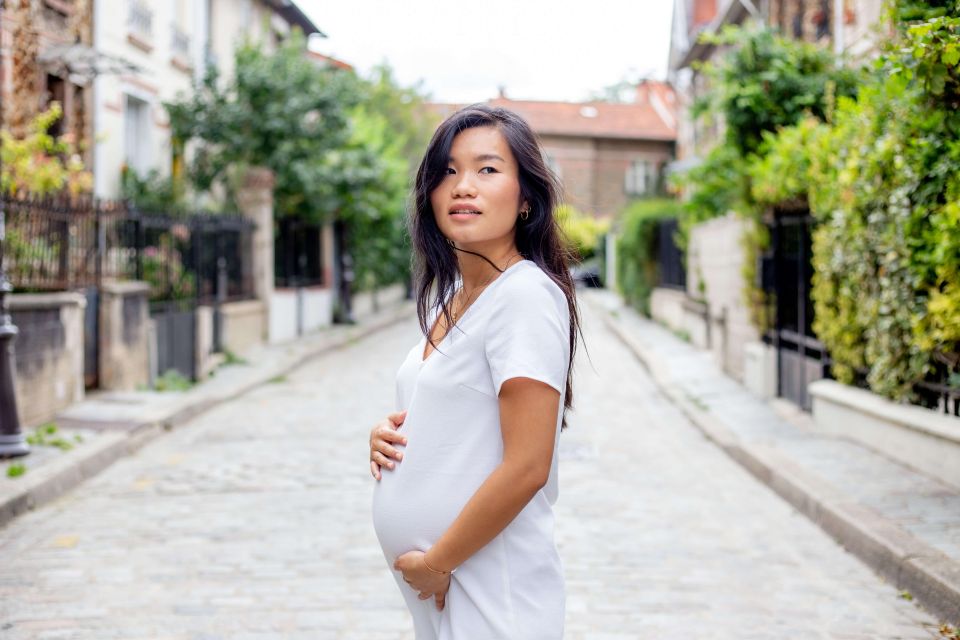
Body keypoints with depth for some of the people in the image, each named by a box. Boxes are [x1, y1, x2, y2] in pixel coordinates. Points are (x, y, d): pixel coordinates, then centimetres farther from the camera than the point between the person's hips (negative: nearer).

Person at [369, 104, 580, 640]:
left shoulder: (527, 295, -17)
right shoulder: (446, 296, 9)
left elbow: (526, 467, -21)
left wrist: (435, 562, -14)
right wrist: (389, 434, 2)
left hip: (491, 595, -8)